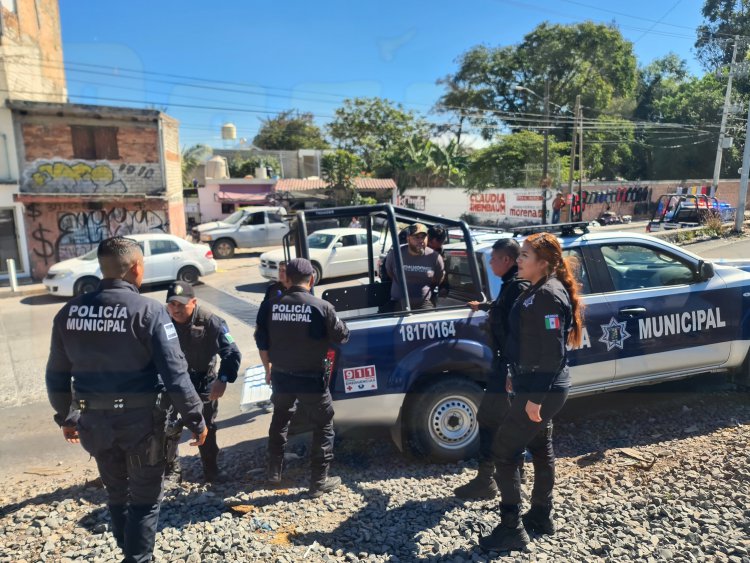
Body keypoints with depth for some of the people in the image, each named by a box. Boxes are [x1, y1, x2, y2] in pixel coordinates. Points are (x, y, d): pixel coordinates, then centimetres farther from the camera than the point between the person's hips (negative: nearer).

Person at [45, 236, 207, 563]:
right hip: (141, 420, -5)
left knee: (116, 493, 25)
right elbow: (174, 374, -20)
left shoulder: (69, 312, 0)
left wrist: (65, 417, 22)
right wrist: (196, 420, -10)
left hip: (94, 420, 6)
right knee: (145, 498, 13)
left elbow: (57, 375, 8)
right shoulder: (148, 311, -17)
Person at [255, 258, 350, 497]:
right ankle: (319, 482, 16)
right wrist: (339, 323, 17)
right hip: (311, 379, -4)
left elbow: (262, 342, 4)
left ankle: (274, 472, 38)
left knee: (279, 422, 26)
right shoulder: (321, 307, -16)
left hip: (281, 377, 4)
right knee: (323, 426, 13)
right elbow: (341, 336, -4)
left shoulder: (270, 306, -5)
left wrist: (268, 368, 19)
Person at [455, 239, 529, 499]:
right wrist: (483, 306, 51)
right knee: (506, 418, 19)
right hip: (506, 363, 10)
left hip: (509, 365, -10)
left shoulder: (518, 287, -19)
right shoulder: (511, 285, 12)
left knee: (488, 418, -4)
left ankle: (485, 481, 4)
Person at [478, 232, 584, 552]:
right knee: (540, 449, 19)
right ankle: (540, 517, 35)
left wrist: (536, 397, -23)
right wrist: (516, 375, 21)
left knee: (504, 450, -4)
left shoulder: (548, 295, -21)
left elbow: (552, 352, -24)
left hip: (542, 390, -10)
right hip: (536, 386, 10)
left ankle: (512, 529, 8)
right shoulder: (537, 291, 10)